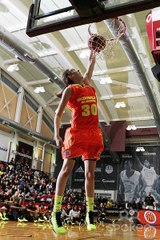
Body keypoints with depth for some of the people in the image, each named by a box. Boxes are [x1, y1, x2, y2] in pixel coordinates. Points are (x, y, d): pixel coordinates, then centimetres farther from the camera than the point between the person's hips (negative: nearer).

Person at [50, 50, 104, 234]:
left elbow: (90, 68, 39)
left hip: (93, 133, 6)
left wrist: (93, 54, 41)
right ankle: (56, 214, -2)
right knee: (66, 169, -7)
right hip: (76, 132, -5)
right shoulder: (70, 89, 3)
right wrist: (57, 135, -14)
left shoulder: (88, 85, 20)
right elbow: (58, 114, -3)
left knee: (90, 173, 3)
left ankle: (90, 215, 9)